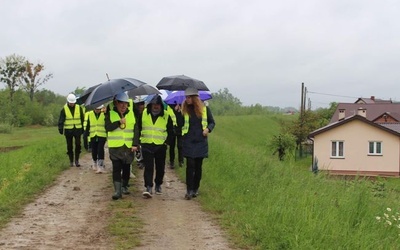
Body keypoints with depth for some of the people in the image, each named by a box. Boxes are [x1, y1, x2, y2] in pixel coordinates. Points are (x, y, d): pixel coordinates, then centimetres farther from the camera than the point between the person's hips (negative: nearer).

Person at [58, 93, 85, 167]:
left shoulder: (79, 108, 3)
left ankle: (77, 160, 3)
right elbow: (61, 120, -3)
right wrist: (60, 129, -13)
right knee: (69, 146, 5)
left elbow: (82, 119, 10)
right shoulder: (64, 109, -2)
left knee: (78, 144, -7)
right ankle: (71, 161, 14)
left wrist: (83, 129, 9)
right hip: (68, 130, -1)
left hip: (77, 129, 1)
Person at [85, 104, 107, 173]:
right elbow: (87, 126, 10)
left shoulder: (104, 114, -1)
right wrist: (86, 135, 8)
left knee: (100, 150, -12)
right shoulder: (89, 114, 6)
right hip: (93, 136, 3)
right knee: (94, 151, 8)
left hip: (102, 136, -3)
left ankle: (100, 166, -11)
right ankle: (95, 164, 29)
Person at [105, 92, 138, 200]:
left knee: (126, 167, 12)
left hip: (129, 146, 3)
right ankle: (117, 190, -11)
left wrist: (135, 144, -6)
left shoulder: (131, 113, 7)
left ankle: (124, 186, 30)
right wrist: (119, 122, -25)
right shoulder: (110, 114, 1)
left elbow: (135, 130, 3)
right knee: (116, 168, -8)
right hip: (115, 146, -2)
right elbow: (108, 127, -13)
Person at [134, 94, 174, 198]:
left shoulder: (166, 116, -1)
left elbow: (170, 131, 8)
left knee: (160, 167, 10)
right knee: (148, 166, -9)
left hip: (160, 146, 1)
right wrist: (137, 142, 6)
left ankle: (158, 185, 28)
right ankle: (148, 187, -12)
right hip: (146, 145, -1)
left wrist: (167, 141, 0)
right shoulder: (144, 113, 1)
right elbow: (138, 128, 10)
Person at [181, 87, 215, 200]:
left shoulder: (205, 109, 2)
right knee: (190, 165, -9)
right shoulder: (184, 110, 2)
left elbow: (212, 122, 11)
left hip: (201, 141, 1)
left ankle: (195, 189, 20)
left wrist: (208, 129, -8)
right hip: (188, 141, -1)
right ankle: (189, 190, -4)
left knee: (198, 166, 7)